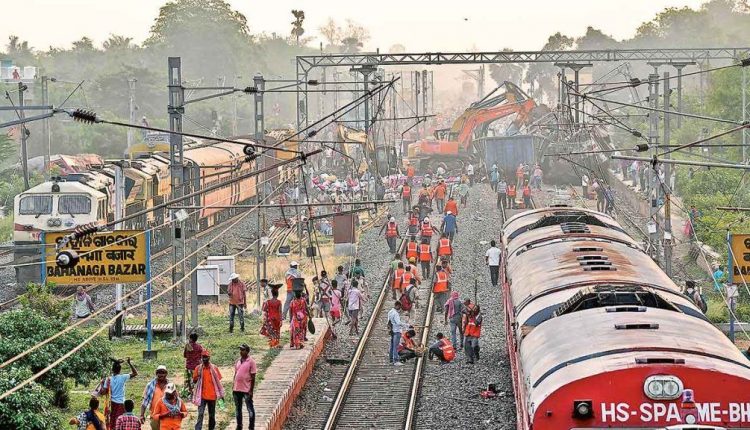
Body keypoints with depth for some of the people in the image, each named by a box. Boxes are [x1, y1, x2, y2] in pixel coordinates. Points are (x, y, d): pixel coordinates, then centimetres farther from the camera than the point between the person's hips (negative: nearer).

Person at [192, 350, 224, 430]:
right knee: (200, 414, -12)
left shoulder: (214, 368, 0)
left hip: (212, 395, 1)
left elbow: (218, 381, 7)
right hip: (202, 396, -1)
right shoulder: (198, 368, -1)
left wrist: (221, 394, 7)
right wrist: (198, 376, -18)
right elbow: (194, 381, 4)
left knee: (212, 415, 11)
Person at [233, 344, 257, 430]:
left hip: (246, 390, -7)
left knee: (250, 409, 1)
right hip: (237, 389, 7)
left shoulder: (251, 362, -8)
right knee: (238, 409, 13)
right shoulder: (238, 361, 10)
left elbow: (253, 377, -9)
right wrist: (233, 387, 12)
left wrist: (251, 390, -12)